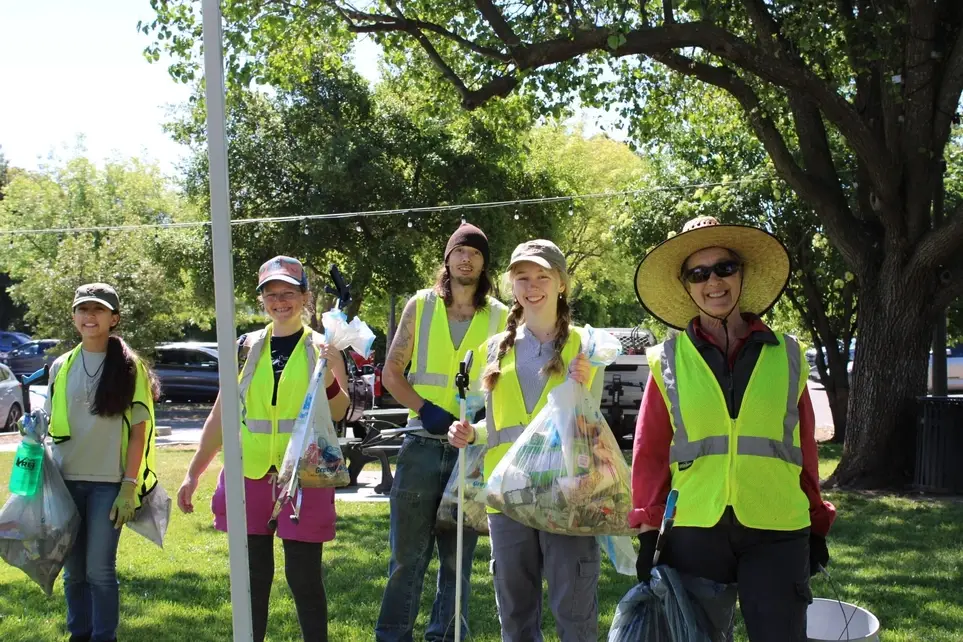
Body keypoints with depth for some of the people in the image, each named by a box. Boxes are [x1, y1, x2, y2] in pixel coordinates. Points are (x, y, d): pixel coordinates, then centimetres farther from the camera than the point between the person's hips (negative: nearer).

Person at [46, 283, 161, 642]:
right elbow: (52, 425, 14)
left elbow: (139, 430, -4)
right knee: (73, 571, 9)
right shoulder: (61, 368, 8)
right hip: (65, 480, 4)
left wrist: (130, 486, -10)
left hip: (108, 482, -3)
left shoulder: (129, 368, -2)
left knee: (99, 570, -3)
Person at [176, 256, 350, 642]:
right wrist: (194, 473, 10)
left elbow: (339, 413, -5)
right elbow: (220, 416, 12)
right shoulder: (247, 347, 8)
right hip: (249, 475, 3)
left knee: (304, 577, 1)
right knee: (253, 578, 9)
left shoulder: (322, 348, 1)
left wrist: (329, 379, -23)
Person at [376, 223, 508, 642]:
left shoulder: (500, 317, 4)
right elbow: (391, 372, 4)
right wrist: (425, 409, -12)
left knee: (458, 557, 8)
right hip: (421, 445, 0)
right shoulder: (420, 306, 5)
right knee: (407, 555, 2)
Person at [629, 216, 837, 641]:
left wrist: (816, 526, 10)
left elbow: (805, 447, 9)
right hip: (694, 532, 0)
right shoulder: (668, 361, 2)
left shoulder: (787, 355, 6)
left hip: (777, 534, 0)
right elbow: (650, 453, 3)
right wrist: (648, 531, 0)